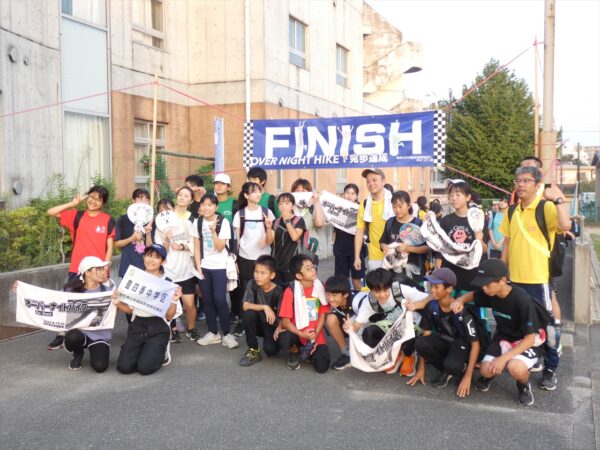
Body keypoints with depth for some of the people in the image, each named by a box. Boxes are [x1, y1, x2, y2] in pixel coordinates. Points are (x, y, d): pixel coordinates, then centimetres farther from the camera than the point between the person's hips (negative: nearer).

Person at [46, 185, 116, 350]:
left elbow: (110, 247, -1)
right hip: (77, 268, 1)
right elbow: (51, 212, -2)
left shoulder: (108, 221, 0)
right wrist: (73, 203, -5)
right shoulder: (77, 216, 4)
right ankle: (61, 335, 9)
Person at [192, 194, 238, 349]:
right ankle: (213, 333, 16)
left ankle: (227, 334, 1)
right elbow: (197, 247, 5)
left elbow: (220, 248, -13)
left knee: (219, 300, -10)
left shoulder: (223, 222, -10)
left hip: (220, 266, -4)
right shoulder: (197, 222, 3)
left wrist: (213, 231, -26)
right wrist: (198, 266, -2)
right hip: (204, 266, 4)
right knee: (207, 300, 5)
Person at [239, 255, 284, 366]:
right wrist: (265, 307, -33)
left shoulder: (278, 291, -19)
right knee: (249, 313, -31)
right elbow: (245, 306, -23)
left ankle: (275, 341, 12)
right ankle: (253, 351, -14)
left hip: (273, 326, -2)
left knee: (270, 350, -28)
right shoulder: (252, 284, -14)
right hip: (258, 324, 2)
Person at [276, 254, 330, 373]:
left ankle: (311, 349, 15)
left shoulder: (320, 287, -4)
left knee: (322, 367, -19)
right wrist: (302, 335, -24)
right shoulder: (291, 291, -12)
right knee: (283, 340, -35)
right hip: (297, 333, -1)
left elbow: (323, 315, -1)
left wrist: (314, 337, -11)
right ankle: (294, 352, 2)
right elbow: (285, 321, -11)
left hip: (316, 334, 1)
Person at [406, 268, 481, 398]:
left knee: (451, 365, -38)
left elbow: (475, 344, -23)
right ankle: (446, 371, -2)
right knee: (420, 343, -27)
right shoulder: (431, 306, -14)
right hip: (444, 341, 5)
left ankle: (462, 370, 1)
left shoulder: (462, 312, -28)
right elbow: (426, 335, -6)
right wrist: (421, 369, -5)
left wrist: (467, 377, -26)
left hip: (462, 344, -5)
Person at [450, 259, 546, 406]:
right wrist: (460, 300, -13)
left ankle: (524, 386, 0)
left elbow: (530, 338, -24)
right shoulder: (489, 293, -11)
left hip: (526, 343, -5)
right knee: (486, 370, -20)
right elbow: (472, 295, 12)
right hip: (503, 338, 5)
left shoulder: (522, 300, -28)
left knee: (515, 367, -35)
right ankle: (489, 375, 18)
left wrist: (504, 358, -31)